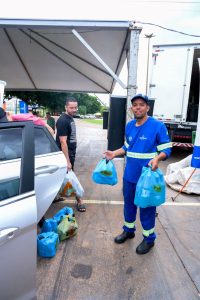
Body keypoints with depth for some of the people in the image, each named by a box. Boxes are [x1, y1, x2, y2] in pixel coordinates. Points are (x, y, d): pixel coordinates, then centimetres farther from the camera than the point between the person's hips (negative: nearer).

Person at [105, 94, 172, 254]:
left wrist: (157, 158, -29)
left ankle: (149, 238, 30)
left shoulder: (158, 125, -13)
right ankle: (129, 230, 42)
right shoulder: (129, 125, 6)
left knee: (147, 207, 8)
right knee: (129, 204, 20)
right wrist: (114, 153, 8)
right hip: (129, 175, 6)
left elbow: (166, 149, -11)